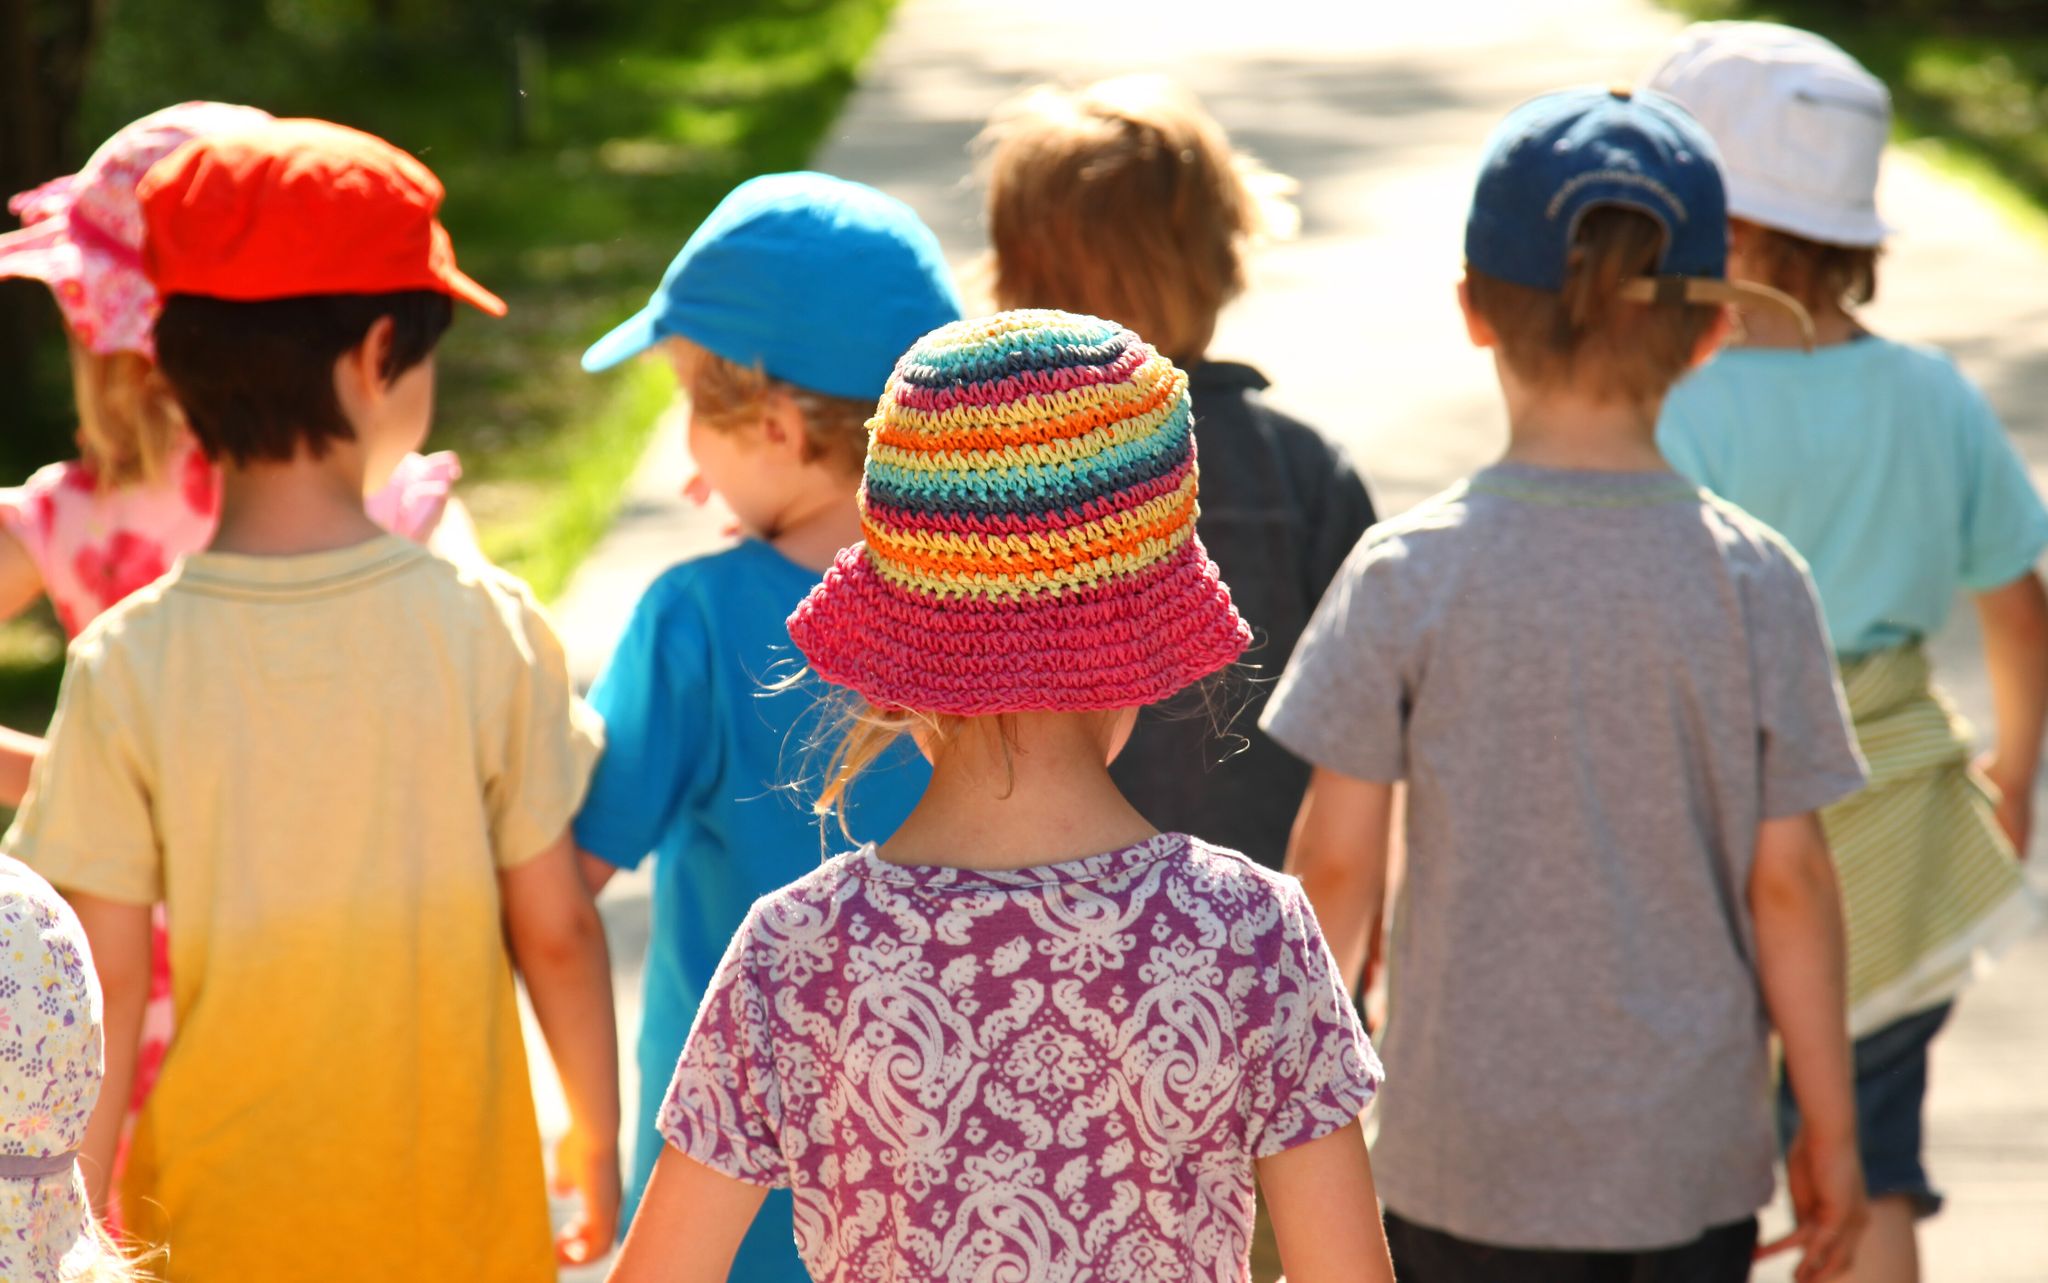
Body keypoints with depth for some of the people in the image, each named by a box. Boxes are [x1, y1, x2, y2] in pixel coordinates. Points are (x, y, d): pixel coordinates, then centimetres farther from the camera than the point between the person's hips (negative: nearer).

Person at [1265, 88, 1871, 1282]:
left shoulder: (1408, 574, -10)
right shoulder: (1755, 581, -7)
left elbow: (1338, 861, -6)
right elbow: (1789, 881, -4)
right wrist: (1830, 1126, 7)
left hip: (1471, 1151, -1)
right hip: (1693, 1153, 1)